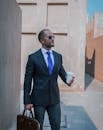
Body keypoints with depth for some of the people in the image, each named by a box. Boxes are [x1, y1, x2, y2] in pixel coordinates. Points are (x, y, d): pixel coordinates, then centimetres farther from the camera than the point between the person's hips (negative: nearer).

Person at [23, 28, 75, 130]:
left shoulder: (58, 56, 5)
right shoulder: (33, 57, -7)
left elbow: (62, 72, 12)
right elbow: (27, 80, -6)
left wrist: (67, 80, -12)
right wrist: (27, 101, -8)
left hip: (54, 98, 4)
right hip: (39, 98, -3)